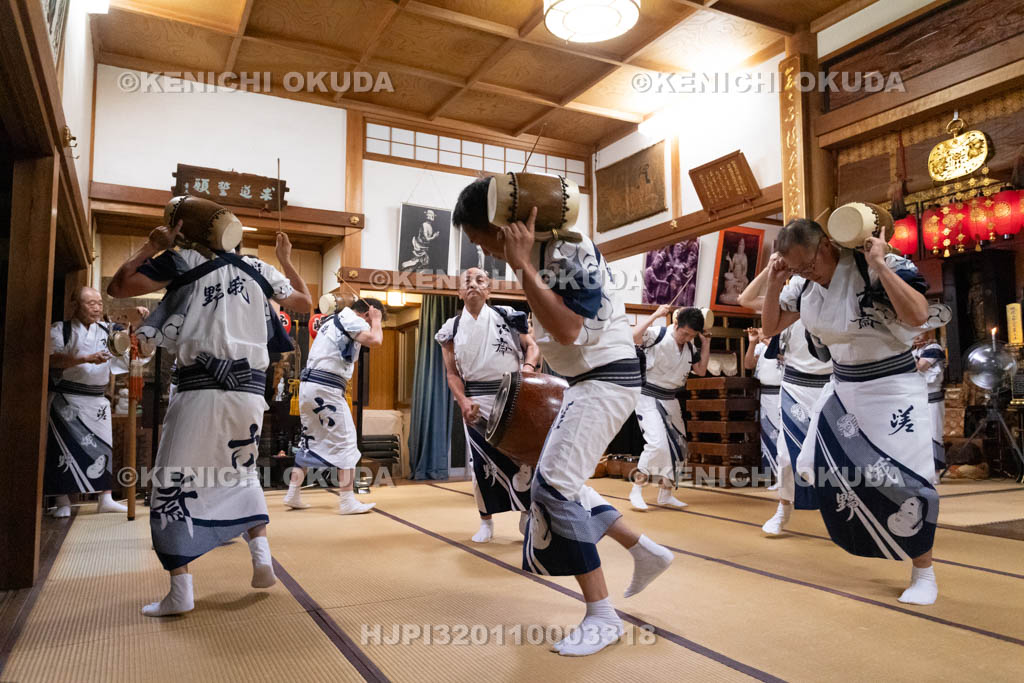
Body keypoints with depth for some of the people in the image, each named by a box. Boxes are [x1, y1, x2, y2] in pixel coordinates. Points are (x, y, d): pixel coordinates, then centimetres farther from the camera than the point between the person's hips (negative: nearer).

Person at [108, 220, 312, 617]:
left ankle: (180, 592, 3)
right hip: (250, 389, 4)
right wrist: (286, 260, 39)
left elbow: (117, 288, 7)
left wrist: (153, 245, 15)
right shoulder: (259, 270, 15)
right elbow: (305, 303, 29)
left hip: (200, 388, -4)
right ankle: (261, 555, 15)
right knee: (242, 471, 24)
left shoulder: (184, 260, 5)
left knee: (173, 482, 5)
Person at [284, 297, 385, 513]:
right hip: (326, 388, -10)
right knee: (345, 441, -4)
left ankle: (293, 494, 22)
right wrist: (376, 320, -5)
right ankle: (347, 501, -4)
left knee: (310, 440, 18)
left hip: (309, 385, 10)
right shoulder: (351, 320, -7)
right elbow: (375, 340, -22)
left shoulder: (334, 319, 22)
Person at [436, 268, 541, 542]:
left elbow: (532, 346, 3)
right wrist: (463, 401, -12)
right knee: (482, 464, 2)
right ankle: (486, 522, 23)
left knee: (525, 458, -1)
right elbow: (452, 372, 4)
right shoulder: (452, 329, 6)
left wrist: (528, 367, -19)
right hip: (477, 403, 1)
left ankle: (527, 514, 23)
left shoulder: (508, 316, 3)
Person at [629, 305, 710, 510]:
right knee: (657, 443, -22)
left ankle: (665, 493, 29)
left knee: (676, 446, 13)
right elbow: (634, 337, -35)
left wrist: (706, 344, -1)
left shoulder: (689, 346, 5)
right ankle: (636, 491, -6)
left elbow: (701, 371, 8)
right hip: (649, 398, -8)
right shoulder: (658, 335, -17)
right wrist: (655, 315, -31)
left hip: (670, 400, 8)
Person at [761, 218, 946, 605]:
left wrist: (879, 264, -33)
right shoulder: (803, 285, -2)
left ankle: (924, 573, 12)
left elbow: (918, 316, -32)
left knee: (902, 480, -7)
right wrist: (774, 282, -8)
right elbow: (771, 327, 7)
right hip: (842, 388, 6)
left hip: (892, 389, -6)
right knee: (821, 469, 7)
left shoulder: (876, 267, -20)